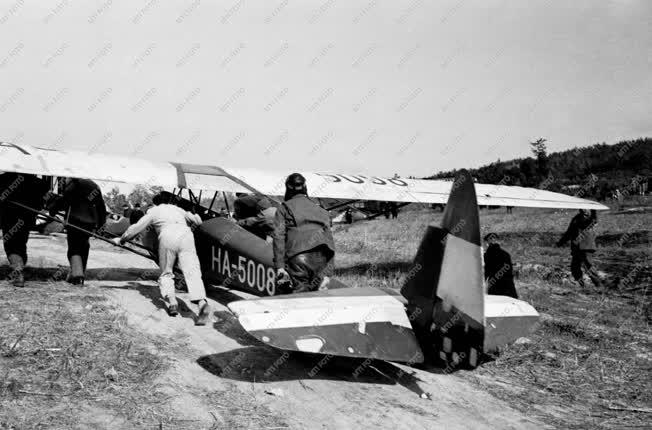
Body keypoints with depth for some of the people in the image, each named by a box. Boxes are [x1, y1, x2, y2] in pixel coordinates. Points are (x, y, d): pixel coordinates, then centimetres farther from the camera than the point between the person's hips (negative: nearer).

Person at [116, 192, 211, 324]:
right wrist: (188, 225, 60)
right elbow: (197, 220, 39)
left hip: (168, 236, -2)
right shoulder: (177, 209, 35)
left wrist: (121, 239, 40)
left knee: (166, 273, 13)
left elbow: (136, 228, 26)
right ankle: (201, 302, -33)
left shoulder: (153, 211, 26)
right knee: (192, 271, -10)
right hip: (185, 234, 2)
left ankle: (171, 301, -12)